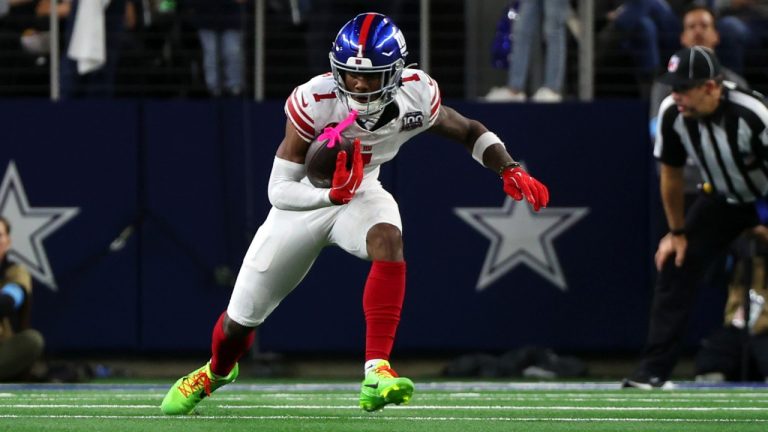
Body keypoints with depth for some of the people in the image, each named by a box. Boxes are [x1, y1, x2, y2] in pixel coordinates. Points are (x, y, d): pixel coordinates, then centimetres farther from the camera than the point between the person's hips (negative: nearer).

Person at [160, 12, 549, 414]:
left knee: (387, 239, -36)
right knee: (242, 317, 8)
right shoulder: (314, 102, -31)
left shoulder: (416, 95, -22)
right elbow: (279, 189, -29)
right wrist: (333, 195, -47)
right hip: (305, 200, -1)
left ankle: (377, 374, -39)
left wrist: (510, 170, -19)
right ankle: (216, 372, 45)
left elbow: (469, 132, -2)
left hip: (361, 194, 1)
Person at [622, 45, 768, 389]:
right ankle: (654, 371, 0)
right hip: (721, 199, 5)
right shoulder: (672, 113, -20)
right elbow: (671, 173, -3)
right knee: (674, 268, -5)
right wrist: (677, 232, 3)